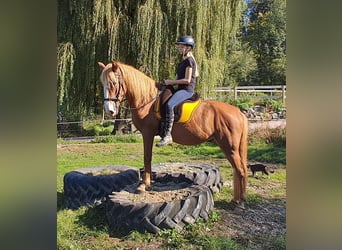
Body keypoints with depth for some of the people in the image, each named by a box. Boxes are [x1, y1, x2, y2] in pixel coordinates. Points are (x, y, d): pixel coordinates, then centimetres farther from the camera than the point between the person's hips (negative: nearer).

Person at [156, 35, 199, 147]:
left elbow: (187, 80, -16)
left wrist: (171, 82, -13)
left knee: (169, 105, -32)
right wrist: (168, 83, 2)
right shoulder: (182, 62, 21)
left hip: (187, 90, -11)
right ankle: (161, 128, 11)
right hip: (181, 89, 11)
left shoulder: (189, 60, -8)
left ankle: (168, 135, -35)